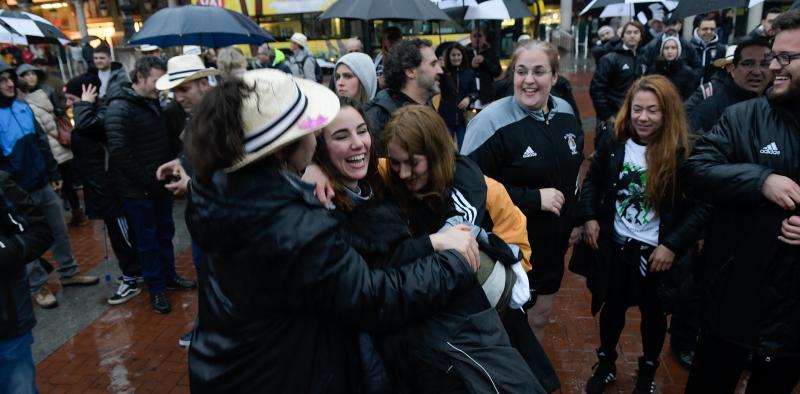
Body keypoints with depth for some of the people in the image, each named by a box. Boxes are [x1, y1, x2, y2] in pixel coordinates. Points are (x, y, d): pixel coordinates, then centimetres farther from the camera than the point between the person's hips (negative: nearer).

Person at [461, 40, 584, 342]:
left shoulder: (565, 113, 1)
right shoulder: (491, 122, -22)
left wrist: (574, 219, 12)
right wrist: (534, 199, -26)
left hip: (553, 243, 7)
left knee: (540, 315, 23)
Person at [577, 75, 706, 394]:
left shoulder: (682, 152, -15)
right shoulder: (612, 143, -5)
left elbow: (700, 208, -12)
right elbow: (592, 182, 8)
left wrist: (673, 245, -18)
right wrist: (589, 217, -4)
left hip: (656, 251, -2)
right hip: (614, 246, 2)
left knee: (653, 313, 19)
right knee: (612, 308, 18)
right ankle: (606, 364, 41)